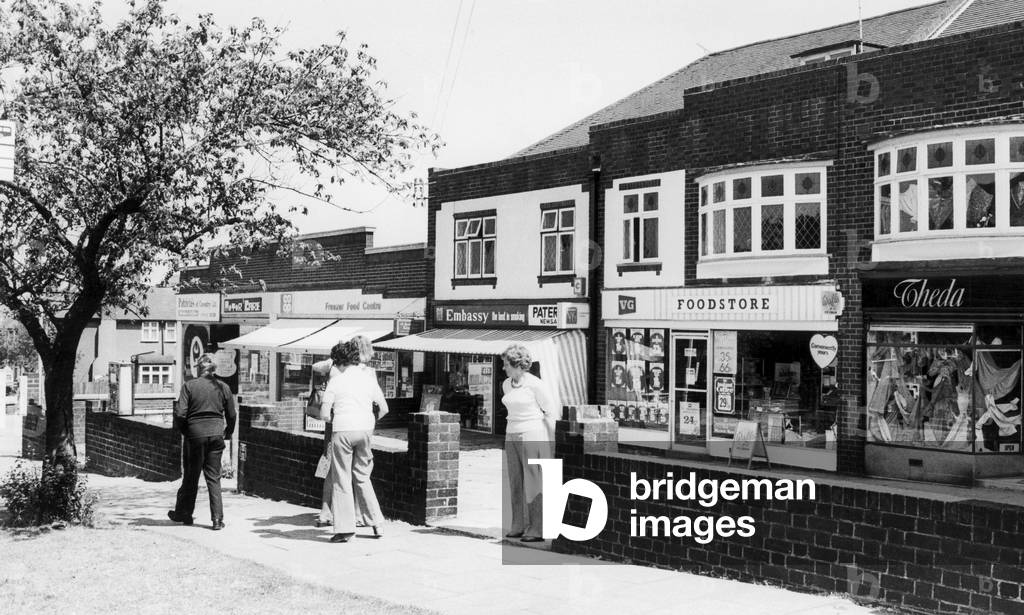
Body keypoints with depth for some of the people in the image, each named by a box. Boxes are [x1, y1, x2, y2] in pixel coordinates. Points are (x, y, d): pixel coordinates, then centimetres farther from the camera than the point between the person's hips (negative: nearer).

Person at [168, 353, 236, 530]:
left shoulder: (189, 386, -6)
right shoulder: (223, 387, 3)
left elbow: (180, 414, -11)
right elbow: (232, 415, 6)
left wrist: (183, 430, 6)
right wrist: (227, 433, 21)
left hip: (195, 434, -2)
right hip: (216, 433, 2)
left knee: (191, 476, 13)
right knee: (214, 477, 7)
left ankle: (183, 513, 27)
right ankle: (217, 519, 3)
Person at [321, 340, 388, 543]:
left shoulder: (336, 381, -2)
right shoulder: (369, 379, 8)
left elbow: (325, 414, -4)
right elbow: (384, 408, 12)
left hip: (342, 430, -4)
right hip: (365, 429, 4)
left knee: (342, 480, 3)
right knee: (362, 477, 17)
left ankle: (344, 528, 3)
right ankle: (377, 523, 14)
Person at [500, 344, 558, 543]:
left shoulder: (535, 384, -13)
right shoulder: (506, 385, 9)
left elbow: (551, 411, -8)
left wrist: (552, 441, -7)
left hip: (533, 436, -7)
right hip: (512, 436, 7)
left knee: (533, 484, -6)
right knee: (515, 483, 8)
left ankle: (538, 530, -2)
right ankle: (519, 526, 15)